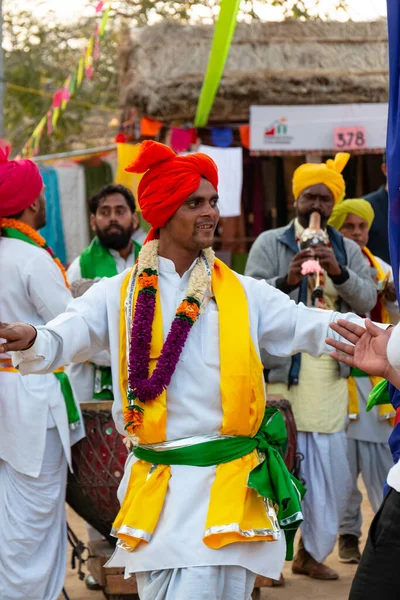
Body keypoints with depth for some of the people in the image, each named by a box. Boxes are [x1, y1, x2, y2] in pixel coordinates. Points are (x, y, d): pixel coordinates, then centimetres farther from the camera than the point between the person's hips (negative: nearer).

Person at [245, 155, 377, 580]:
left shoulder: (347, 250, 14)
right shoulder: (270, 243, 2)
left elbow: (368, 300, 2)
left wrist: (339, 273, -16)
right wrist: (286, 281, -28)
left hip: (330, 374, 4)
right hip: (281, 370, -4)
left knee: (330, 469, 6)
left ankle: (312, 551, 20)